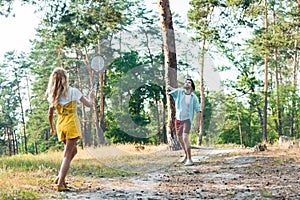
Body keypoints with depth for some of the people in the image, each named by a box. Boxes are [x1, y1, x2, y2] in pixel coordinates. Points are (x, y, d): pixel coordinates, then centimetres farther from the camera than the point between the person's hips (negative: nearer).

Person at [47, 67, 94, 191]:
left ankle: (60, 177, 15)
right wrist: (91, 97, 22)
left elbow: (50, 114, 10)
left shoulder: (53, 95, 5)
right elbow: (88, 105, 0)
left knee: (73, 151, 23)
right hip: (71, 124, -5)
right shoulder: (73, 92, -7)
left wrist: (51, 128, 24)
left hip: (60, 125, 5)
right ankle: (60, 184, -12)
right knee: (67, 155, -5)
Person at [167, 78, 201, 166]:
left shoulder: (194, 97, -9)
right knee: (180, 138, 18)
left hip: (187, 120, -5)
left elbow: (198, 111, -6)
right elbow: (168, 89, 2)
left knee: (185, 137, -23)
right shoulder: (179, 92, -2)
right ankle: (186, 155, 41)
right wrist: (169, 87, -23)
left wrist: (197, 123, -14)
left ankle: (189, 159, -17)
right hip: (178, 119, 5)